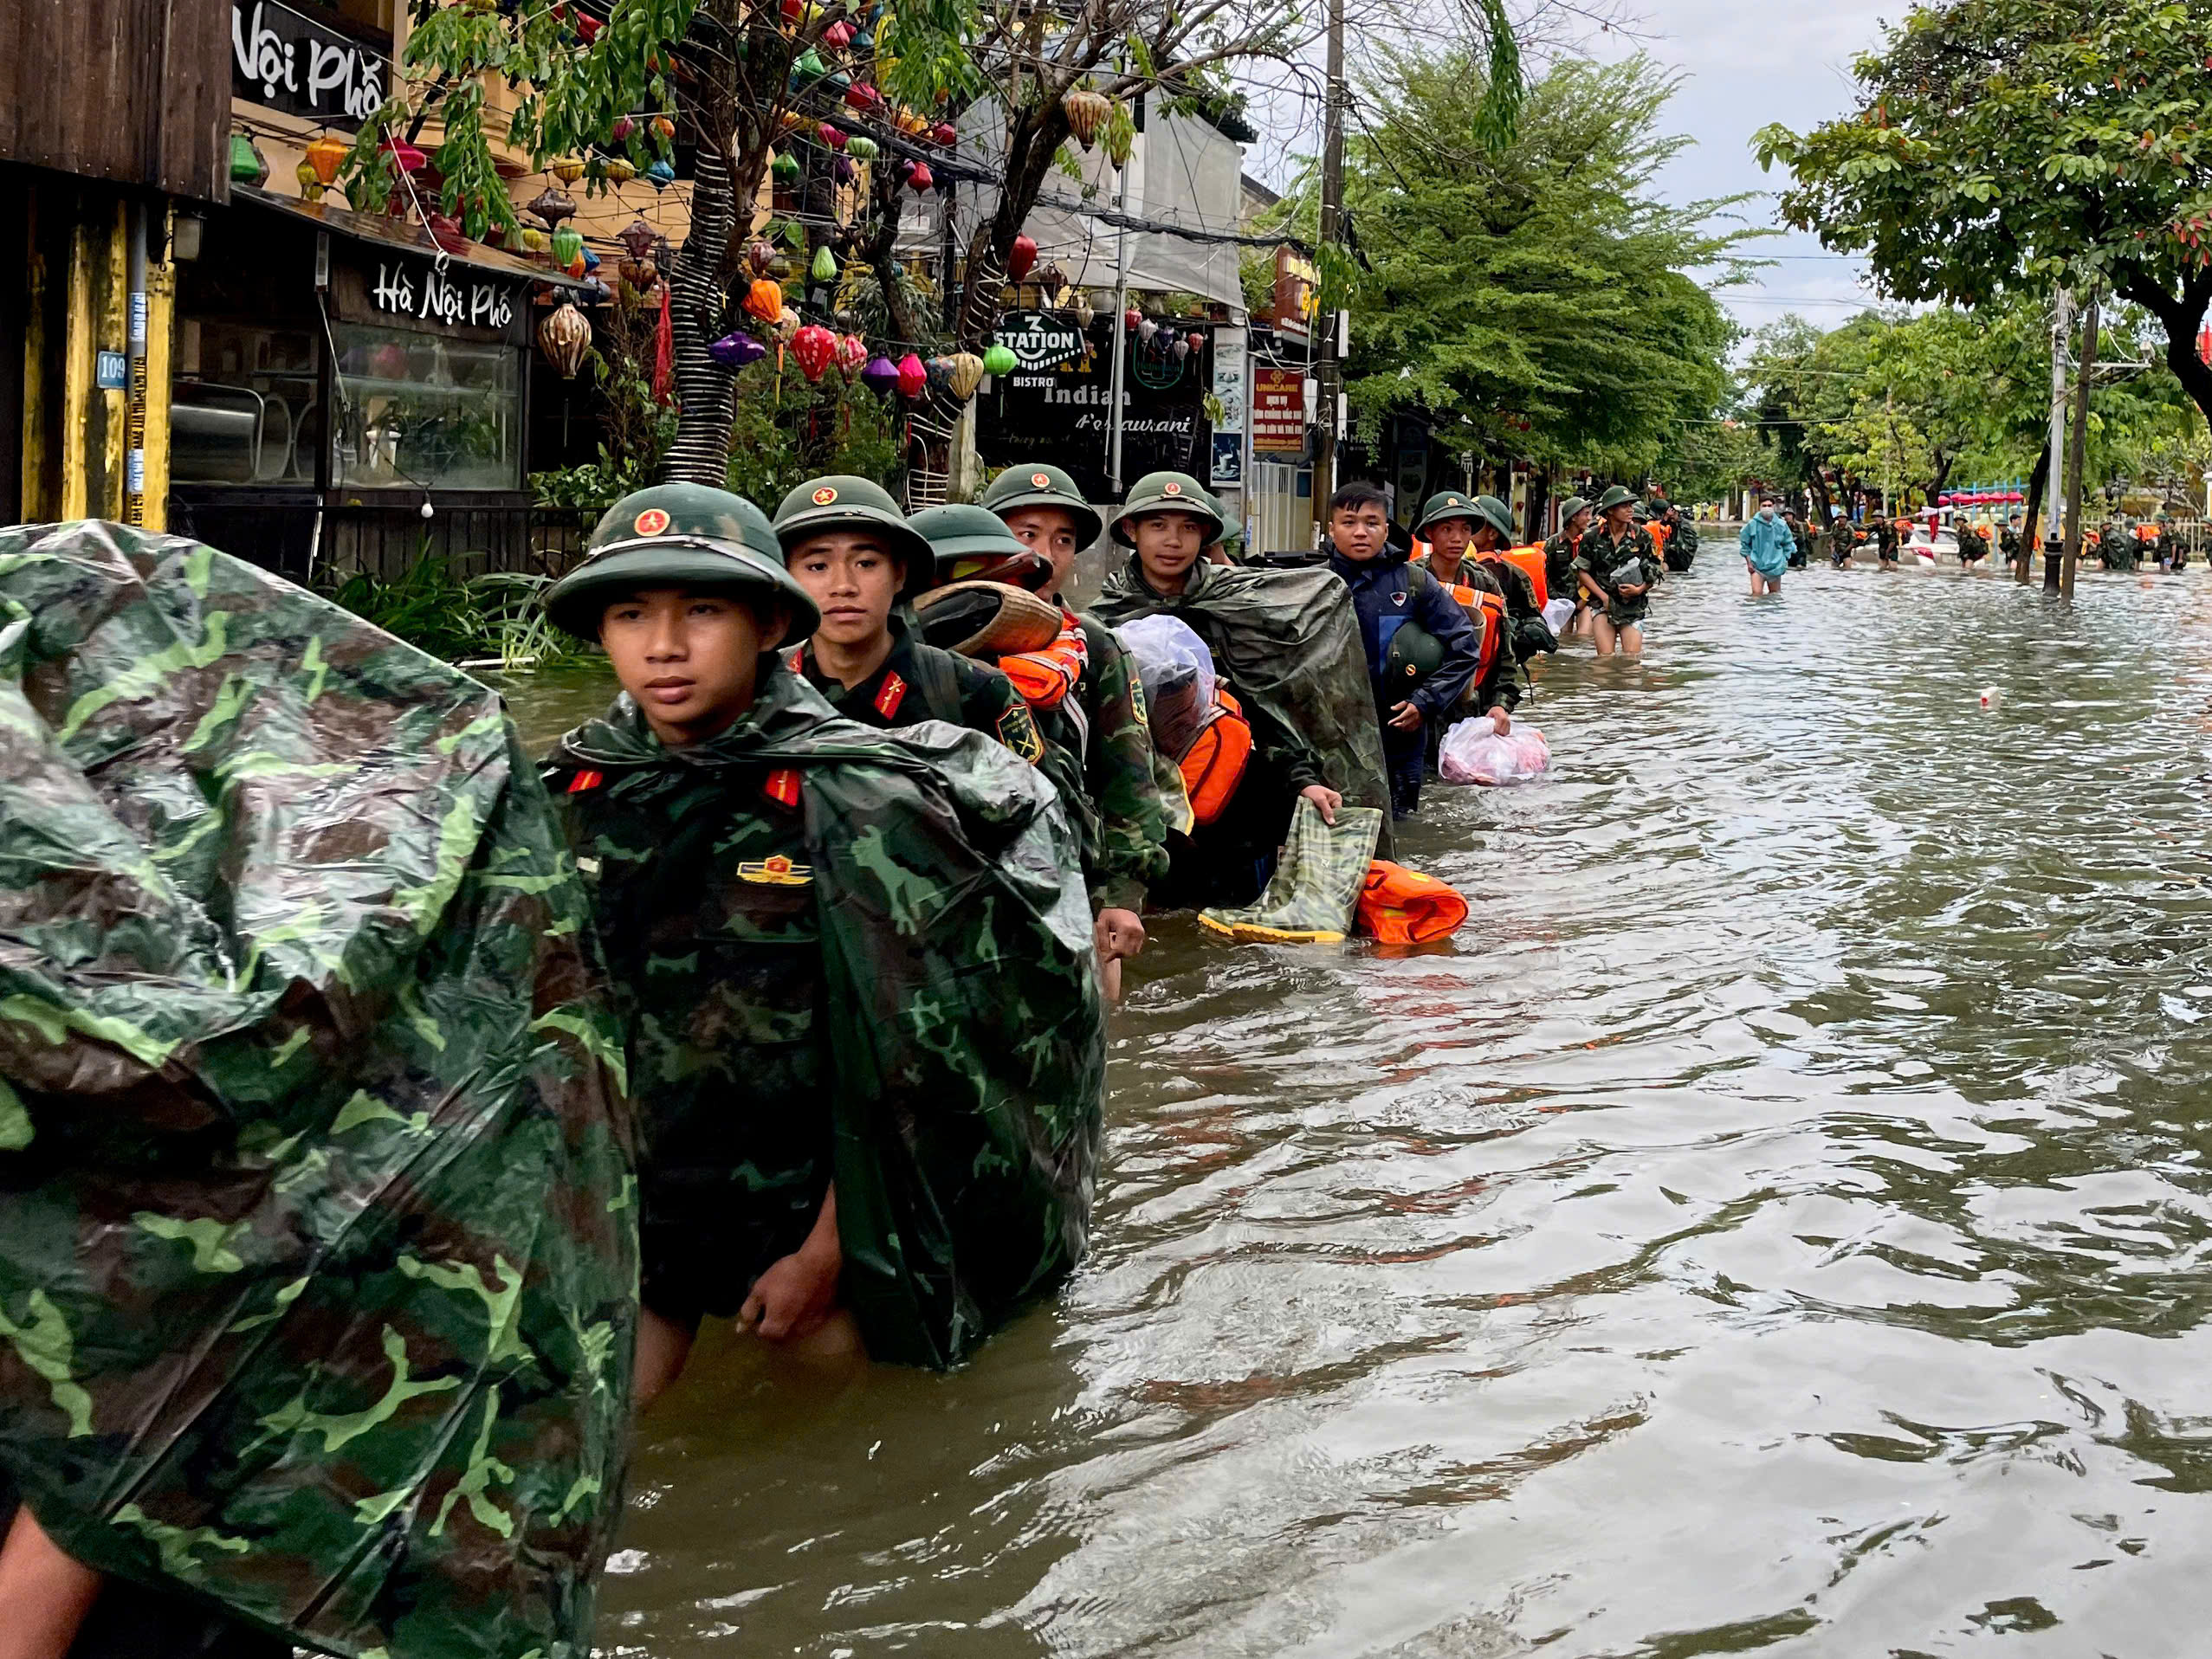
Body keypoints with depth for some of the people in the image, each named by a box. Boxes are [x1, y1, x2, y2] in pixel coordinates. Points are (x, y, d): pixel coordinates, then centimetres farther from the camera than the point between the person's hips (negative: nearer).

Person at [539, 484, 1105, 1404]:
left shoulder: (854, 804, -16)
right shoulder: (569, 793, -2)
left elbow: (899, 1054, -14)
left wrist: (826, 1250, -13)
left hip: (808, 1199, -3)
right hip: (620, 1206, 4)